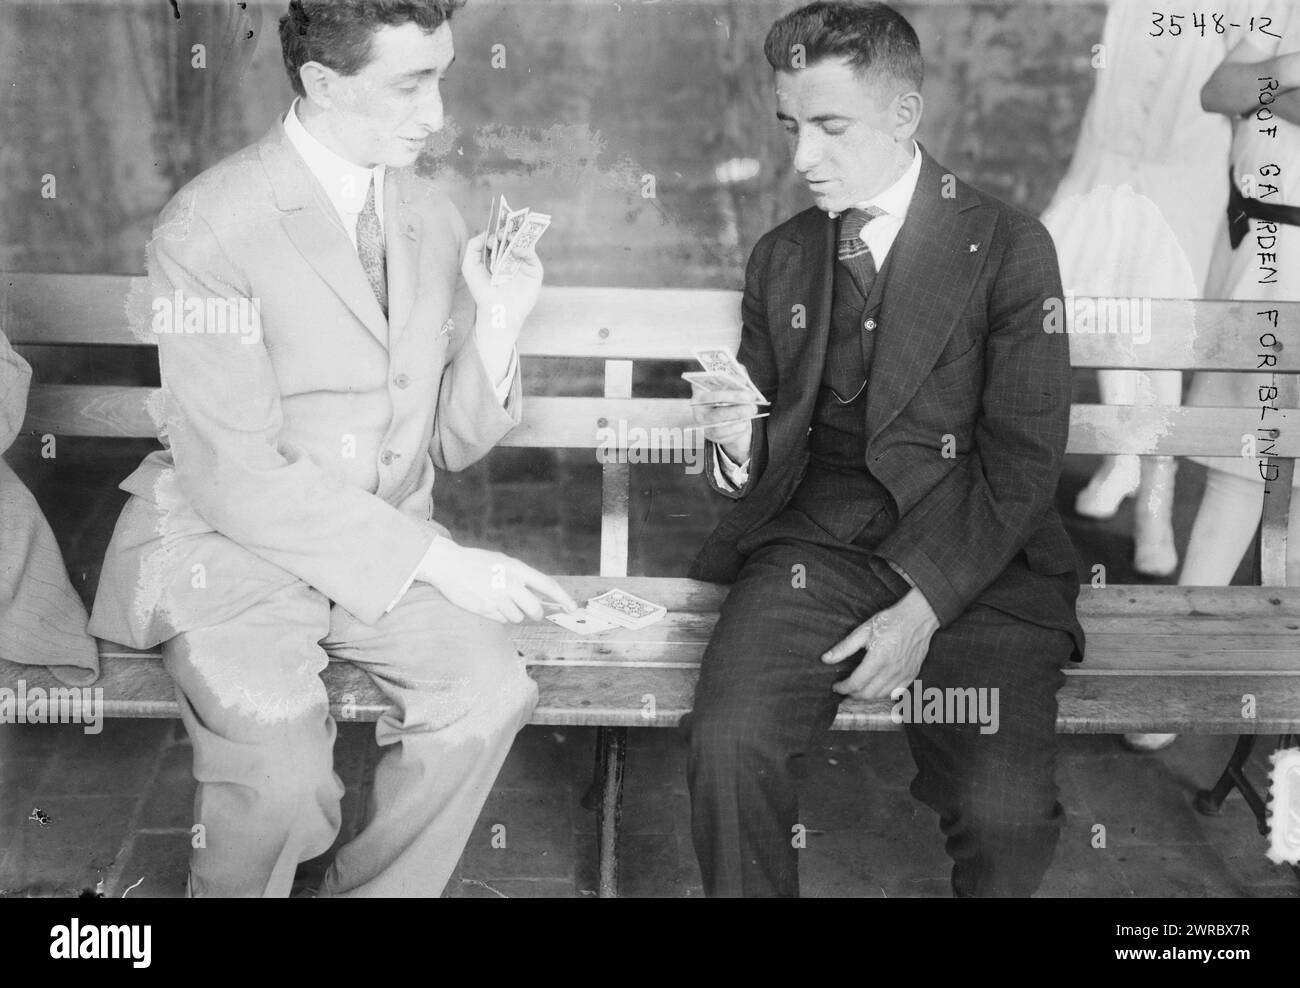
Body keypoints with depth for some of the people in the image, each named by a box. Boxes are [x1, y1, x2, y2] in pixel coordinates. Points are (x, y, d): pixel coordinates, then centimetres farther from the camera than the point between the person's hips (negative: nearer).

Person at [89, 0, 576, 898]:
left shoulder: (433, 219, 6)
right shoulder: (210, 228, -14)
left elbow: (453, 443, 9)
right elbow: (236, 477, -18)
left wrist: (498, 326, -11)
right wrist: (436, 559, -20)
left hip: (389, 541, 5)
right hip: (231, 544, -5)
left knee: (490, 687, -22)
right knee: (279, 747, -30)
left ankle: (373, 892, 1)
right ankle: (231, 887, 2)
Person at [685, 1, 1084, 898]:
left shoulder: (1008, 248, 1)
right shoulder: (781, 259, 14)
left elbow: (1024, 461, -4)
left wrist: (923, 607, -15)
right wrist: (740, 442, -7)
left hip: (973, 562, -2)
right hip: (817, 544, 3)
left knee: (1007, 812, -24)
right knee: (728, 745, -25)